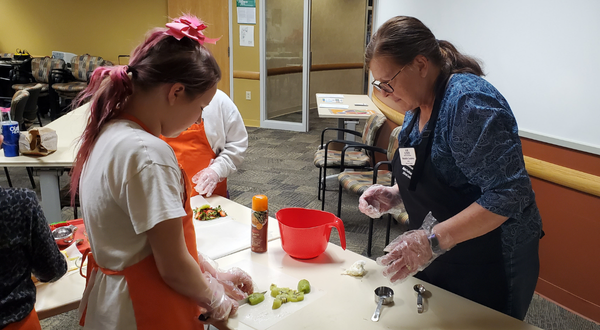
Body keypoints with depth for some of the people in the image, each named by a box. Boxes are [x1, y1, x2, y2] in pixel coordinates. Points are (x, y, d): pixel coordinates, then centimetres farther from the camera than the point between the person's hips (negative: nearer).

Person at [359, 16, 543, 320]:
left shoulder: (468, 102, -24)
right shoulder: (418, 104, 5)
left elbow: (509, 194, -28)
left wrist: (434, 239, -32)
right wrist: (394, 195, -2)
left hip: (488, 268, -8)